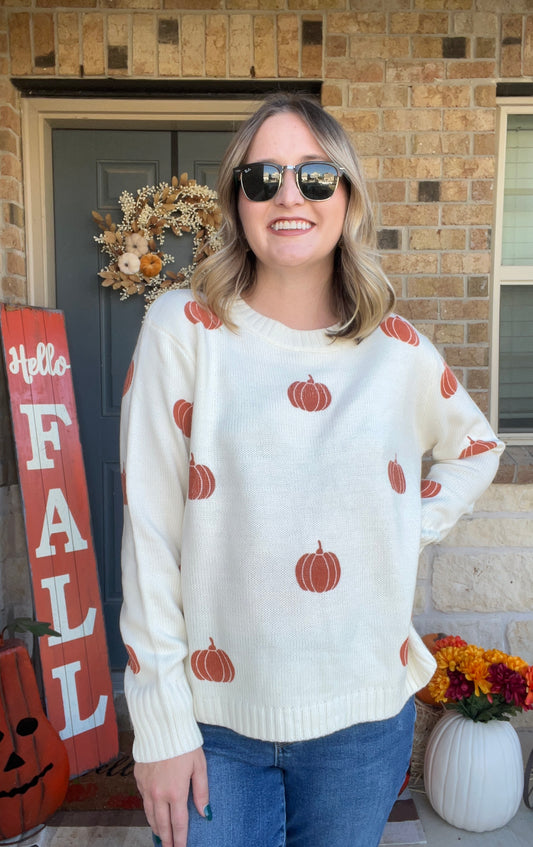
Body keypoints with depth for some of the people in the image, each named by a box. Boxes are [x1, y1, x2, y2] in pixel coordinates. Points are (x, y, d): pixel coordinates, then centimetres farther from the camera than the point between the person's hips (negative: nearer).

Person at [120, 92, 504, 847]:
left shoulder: (398, 350, -2)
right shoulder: (184, 330, -10)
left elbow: (477, 446, 18)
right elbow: (149, 533, -11)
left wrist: (413, 529, 2)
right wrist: (161, 725, -9)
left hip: (365, 716, 3)